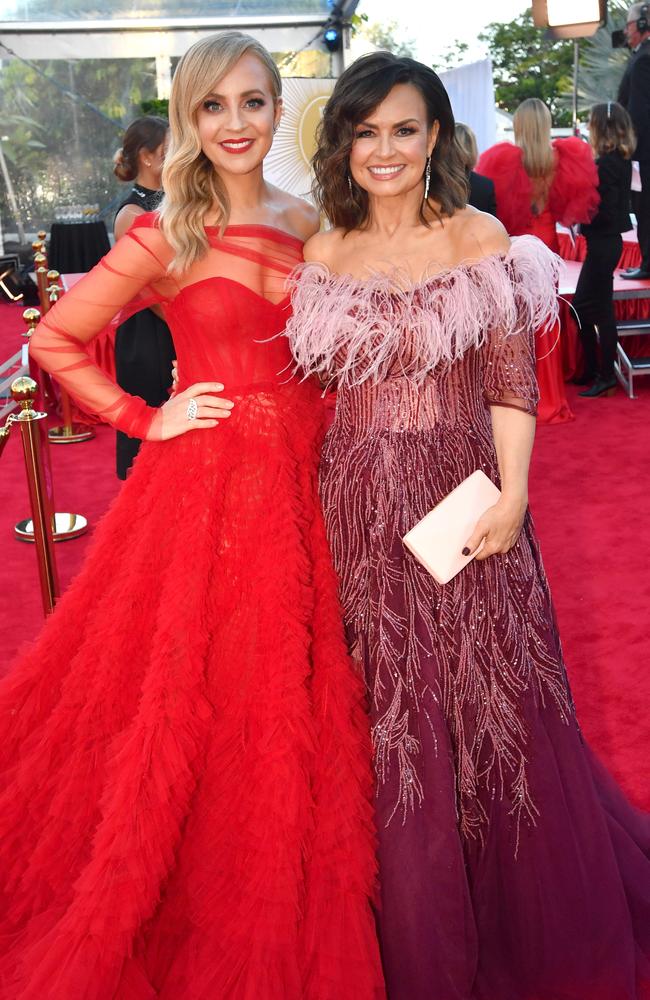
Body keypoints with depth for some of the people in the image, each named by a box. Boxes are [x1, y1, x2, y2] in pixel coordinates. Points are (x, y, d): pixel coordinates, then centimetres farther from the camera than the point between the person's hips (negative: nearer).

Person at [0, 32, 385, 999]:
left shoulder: (307, 224, 8)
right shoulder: (167, 236, -5)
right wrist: (144, 420, -6)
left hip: (302, 476, 5)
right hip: (206, 482, -4)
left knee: (289, 694, 13)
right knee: (197, 694, 4)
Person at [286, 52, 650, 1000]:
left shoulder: (481, 239, 0)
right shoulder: (322, 254, 7)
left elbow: (511, 383, -4)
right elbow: (316, 385, 10)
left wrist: (511, 496, -14)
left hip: (461, 500, -2)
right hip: (360, 510, 3)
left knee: (493, 703, 6)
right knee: (389, 716, 10)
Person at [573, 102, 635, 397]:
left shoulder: (607, 165, -18)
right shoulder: (621, 160, 10)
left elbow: (602, 210, -23)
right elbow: (609, 203, 10)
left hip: (603, 244, -10)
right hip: (604, 242, 10)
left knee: (601, 310, 0)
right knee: (581, 306, 15)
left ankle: (607, 376, 10)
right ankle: (592, 370, 24)